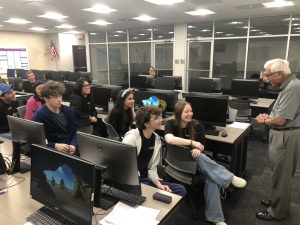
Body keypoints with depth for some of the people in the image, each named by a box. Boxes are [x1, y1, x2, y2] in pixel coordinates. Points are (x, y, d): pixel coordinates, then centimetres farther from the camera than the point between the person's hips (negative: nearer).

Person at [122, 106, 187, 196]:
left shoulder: (157, 139, 3)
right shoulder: (131, 137, -15)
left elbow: (152, 168, 6)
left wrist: (158, 183, -10)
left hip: (145, 179, 6)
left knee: (181, 189, -4)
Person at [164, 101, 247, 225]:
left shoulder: (196, 125, -3)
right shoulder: (170, 124, -12)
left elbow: (202, 146, 2)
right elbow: (169, 139, -32)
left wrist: (197, 149, -23)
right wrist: (192, 142, -28)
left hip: (194, 158, 3)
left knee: (212, 178, -25)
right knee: (199, 157, -35)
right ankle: (230, 178, -27)